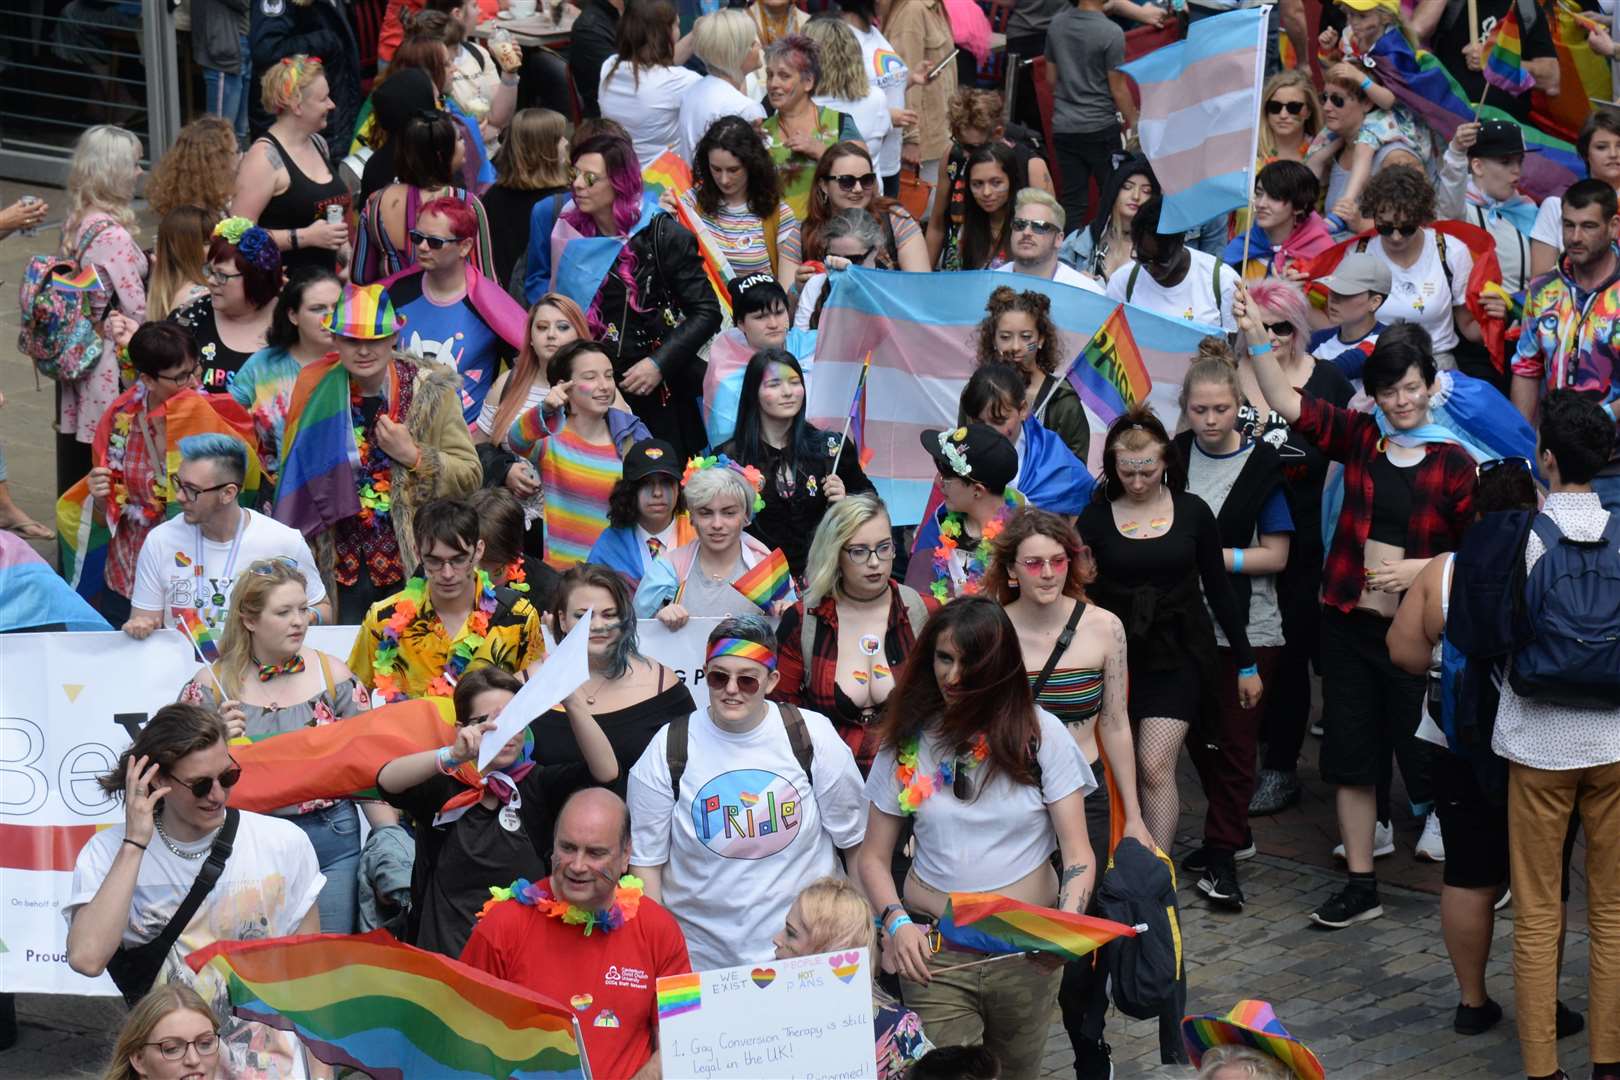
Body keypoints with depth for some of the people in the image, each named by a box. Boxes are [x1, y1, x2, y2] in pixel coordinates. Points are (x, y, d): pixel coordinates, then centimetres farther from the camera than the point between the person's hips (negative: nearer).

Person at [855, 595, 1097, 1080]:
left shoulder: (1039, 733, -3)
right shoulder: (908, 739, 1)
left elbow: (1077, 852, -5)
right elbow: (873, 856, 6)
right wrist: (897, 921, -12)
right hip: (934, 953, 0)